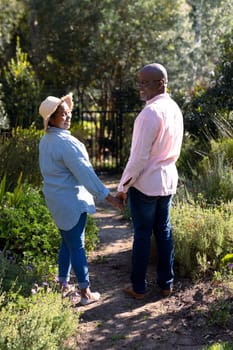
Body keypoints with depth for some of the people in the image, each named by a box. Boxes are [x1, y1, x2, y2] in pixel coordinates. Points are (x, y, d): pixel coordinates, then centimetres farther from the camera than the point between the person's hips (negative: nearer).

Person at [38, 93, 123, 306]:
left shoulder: (46, 140, 8)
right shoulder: (65, 142, -22)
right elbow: (85, 173, -24)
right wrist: (109, 197, -20)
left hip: (56, 198, 9)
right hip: (70, 200, -9)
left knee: (67, 242, 19)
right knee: (77, 246, -1)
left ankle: (63, 284, 29)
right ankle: (85, 293, 9)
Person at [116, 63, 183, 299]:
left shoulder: (150, 112, -21)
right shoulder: (175, 109, 6)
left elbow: (139, 156, -21)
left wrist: (123, 186, -12)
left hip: (145, 184, -7)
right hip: (168, 181, 8)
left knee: (142, 235, 4)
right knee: (164, 232, 15)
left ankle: (138, 288, 17)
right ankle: (166, 283, 25)